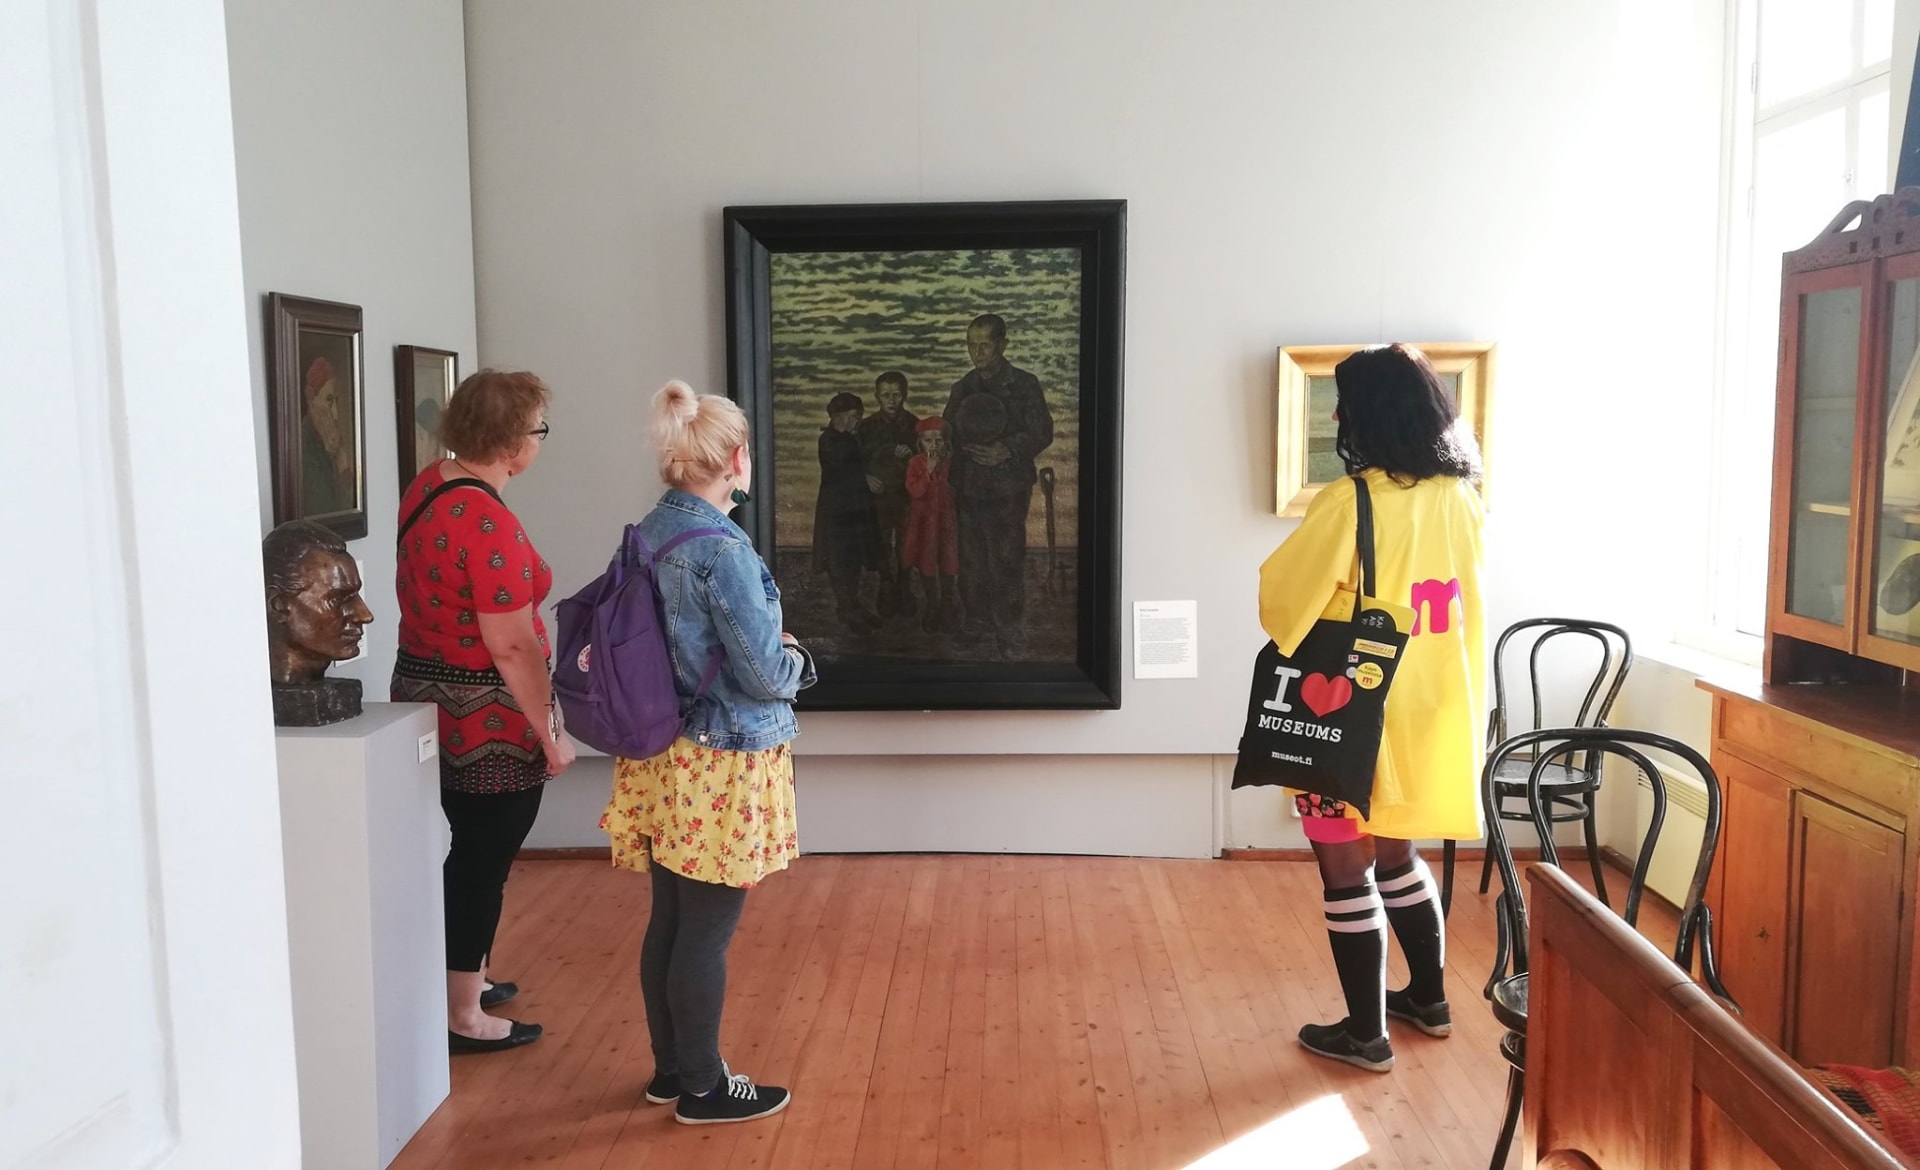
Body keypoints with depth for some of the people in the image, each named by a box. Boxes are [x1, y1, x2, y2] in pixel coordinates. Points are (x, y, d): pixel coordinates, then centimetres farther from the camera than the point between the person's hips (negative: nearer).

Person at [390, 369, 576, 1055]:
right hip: (488, 717, -9)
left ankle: (464, 979, 38)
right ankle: (463, 1018, 17)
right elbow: (511, 645, -24)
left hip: (424, 689, 9)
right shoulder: (490, 525, -25)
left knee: (471, 849, 22)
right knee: (484, 860, 5)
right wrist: (552, 732, -15)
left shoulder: (427, 487, 4)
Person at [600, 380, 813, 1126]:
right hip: (721, 765, -8)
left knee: (670, 922, 17)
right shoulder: (723, 549, -20)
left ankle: (671, 1068, 32)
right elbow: (765, 673, -20)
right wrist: (797, 657, 2)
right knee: (708, 933, 5)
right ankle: (702, 1088, 19)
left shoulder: (648, 535, 5)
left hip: (663, 761, 8)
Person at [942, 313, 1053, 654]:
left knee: (1006, 561, -8)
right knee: (971, 561, 7)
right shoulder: (962, 388, 14)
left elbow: (1041, 432, -3)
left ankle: (1011, 637, 0)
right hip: (969, 487, 5)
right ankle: (977, 627, 19)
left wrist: (1008, 450, -19)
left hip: (1008, 488, -4)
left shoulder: (1024, 384, 0)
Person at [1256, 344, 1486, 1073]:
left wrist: (1299, 642, 5)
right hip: (1429, 713, 7)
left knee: (1346, 875, 6)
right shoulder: (1459, 500, 2)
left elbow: (1280, 596, -15)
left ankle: (1365, 1034, 16)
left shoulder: (1350, 503, -20)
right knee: (1396, 857, 24)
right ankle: (1429, 999, 36)